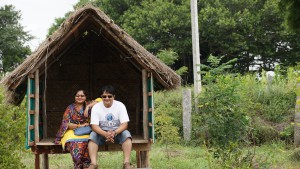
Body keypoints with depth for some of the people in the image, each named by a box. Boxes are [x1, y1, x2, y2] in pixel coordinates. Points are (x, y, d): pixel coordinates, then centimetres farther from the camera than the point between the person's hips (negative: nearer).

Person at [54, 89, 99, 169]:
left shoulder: (88, 104, 11)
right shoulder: (70, 108, 8)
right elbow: (65, 124, 0)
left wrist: (88, 107, -13)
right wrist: (80, 126, -12)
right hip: (72, 131, 0)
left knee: (87, 142, -36)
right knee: (75, 143, -37)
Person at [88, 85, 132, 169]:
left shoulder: (120, 105, -9)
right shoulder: (96, 107, -8)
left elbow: (124, 124, -15)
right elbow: (94, 126, -16)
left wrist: (114, 133, -35)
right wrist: (106, 134, -36)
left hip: (117, 132, 0)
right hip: (102, 133, 1)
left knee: (126, 133, -30)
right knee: (93, 135, -29)